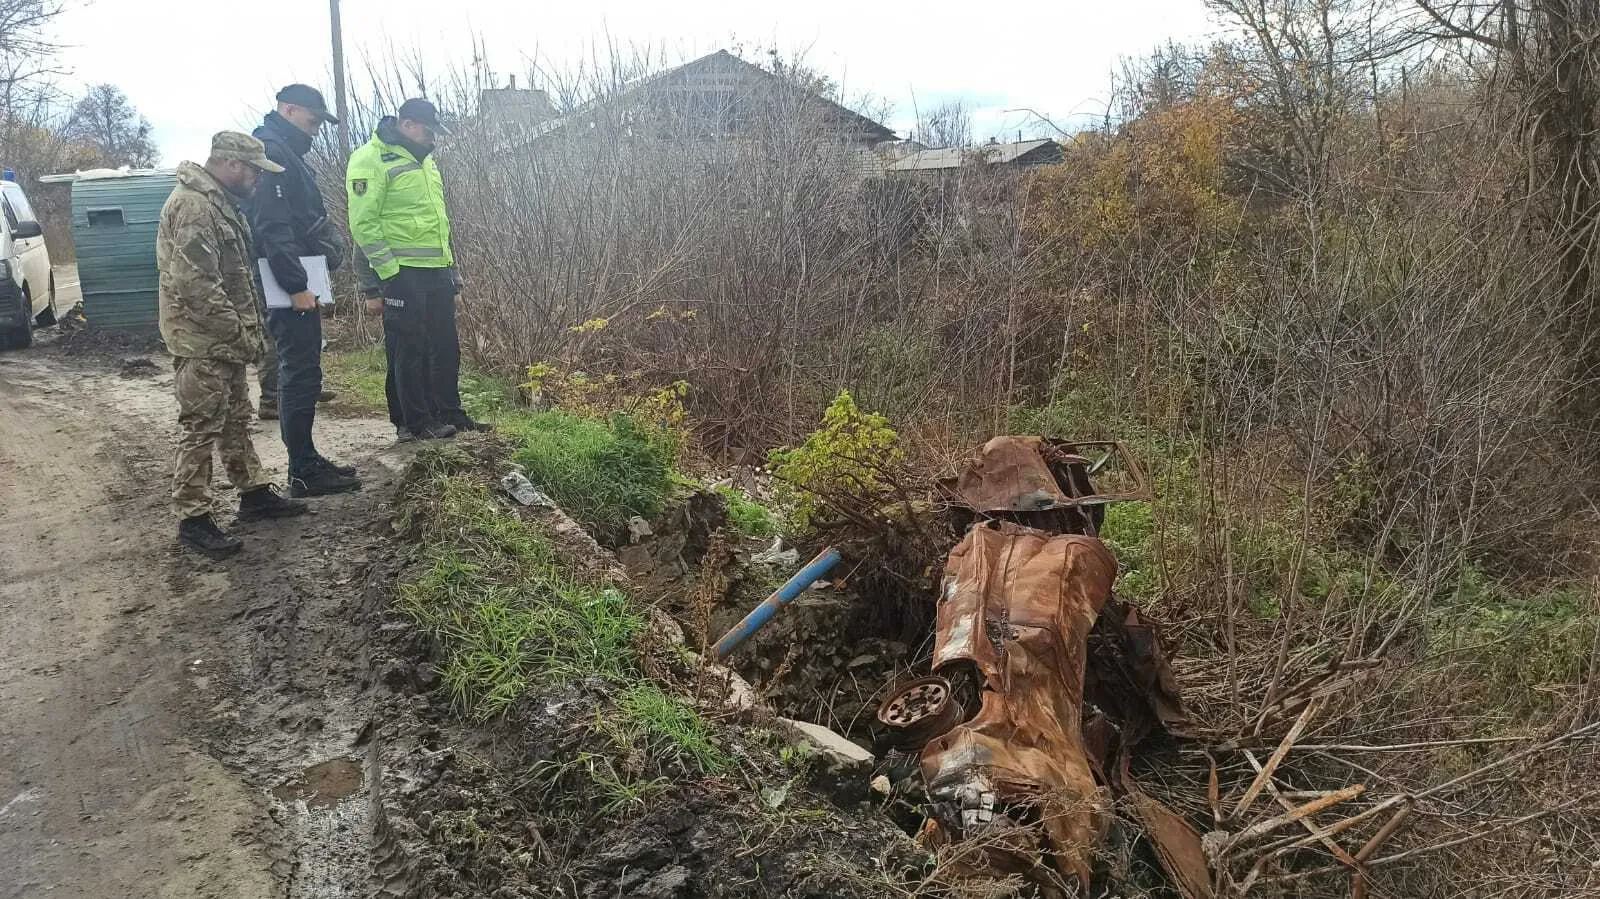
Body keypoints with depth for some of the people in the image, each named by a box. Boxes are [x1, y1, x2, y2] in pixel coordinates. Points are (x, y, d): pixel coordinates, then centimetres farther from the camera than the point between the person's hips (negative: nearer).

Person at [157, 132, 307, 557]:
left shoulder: (218, 200, 15)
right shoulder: (194, 205, -19)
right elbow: (195, 284, -26)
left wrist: (245, 330, 17)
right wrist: (239, 332, -20)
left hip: (224, 340, 10)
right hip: (202, 342, -10)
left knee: (236, 421, 18)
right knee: (202, 428, -4)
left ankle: (254, 493, 29)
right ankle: (192, 519, 3)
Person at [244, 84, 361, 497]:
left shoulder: (286, 154, 20)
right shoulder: (271, 154, -13)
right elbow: (273, 228, -22)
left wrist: (329, 249, 12)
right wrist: (296, 287, -23)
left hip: (298, 283, 11)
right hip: (289, 289, -11)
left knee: (302, 374, 14)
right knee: (300, 376, -6)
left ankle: (307, 462, 23)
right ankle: (303, 473, -1)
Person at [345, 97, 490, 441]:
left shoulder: (425, 160, 17)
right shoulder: (371, 160, -10)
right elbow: (364, 224, -14)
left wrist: (451, 266, 21)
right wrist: (385, 275, -16)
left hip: (438, 271, 8)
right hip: (401, 274, -8)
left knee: (446, 346, 12)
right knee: (409, 349, 0)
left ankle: (449, 413, 23)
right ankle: (414, 422, 9)